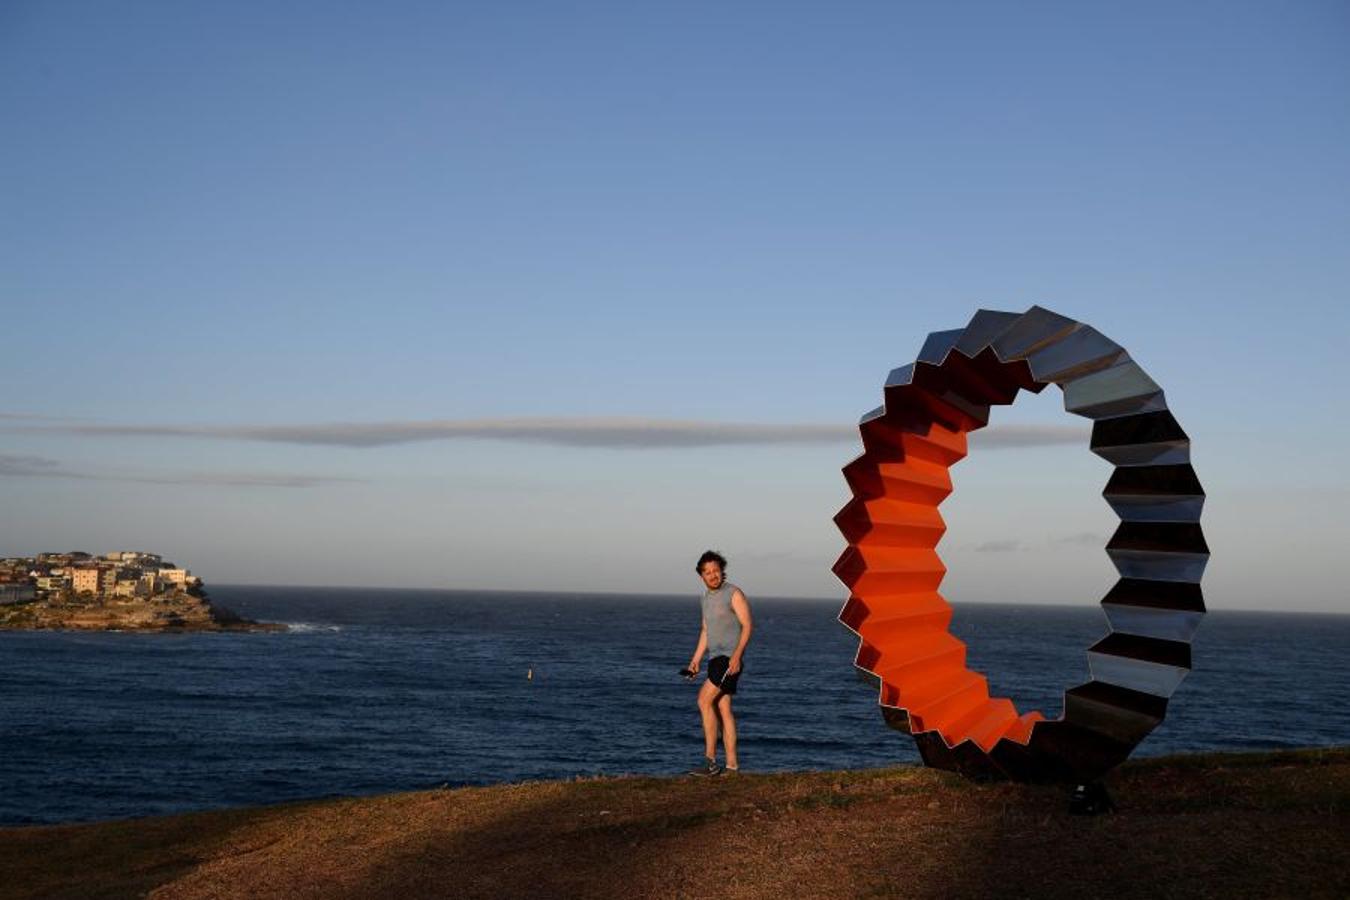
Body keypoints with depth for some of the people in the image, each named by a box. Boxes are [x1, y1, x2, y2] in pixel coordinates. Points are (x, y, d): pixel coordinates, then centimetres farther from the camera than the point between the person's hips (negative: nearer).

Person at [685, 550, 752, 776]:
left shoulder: (734, 593, -10)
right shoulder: (707, 597, 16)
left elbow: (748, 626, -15)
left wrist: (736, 655, -25)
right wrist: (695, 660, 15)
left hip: (730, 659, -9)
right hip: (715, 659, 9)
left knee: (704, 701, -16)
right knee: (723, 709, 6)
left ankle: (710, 760, -15)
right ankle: (732, 765, 7)